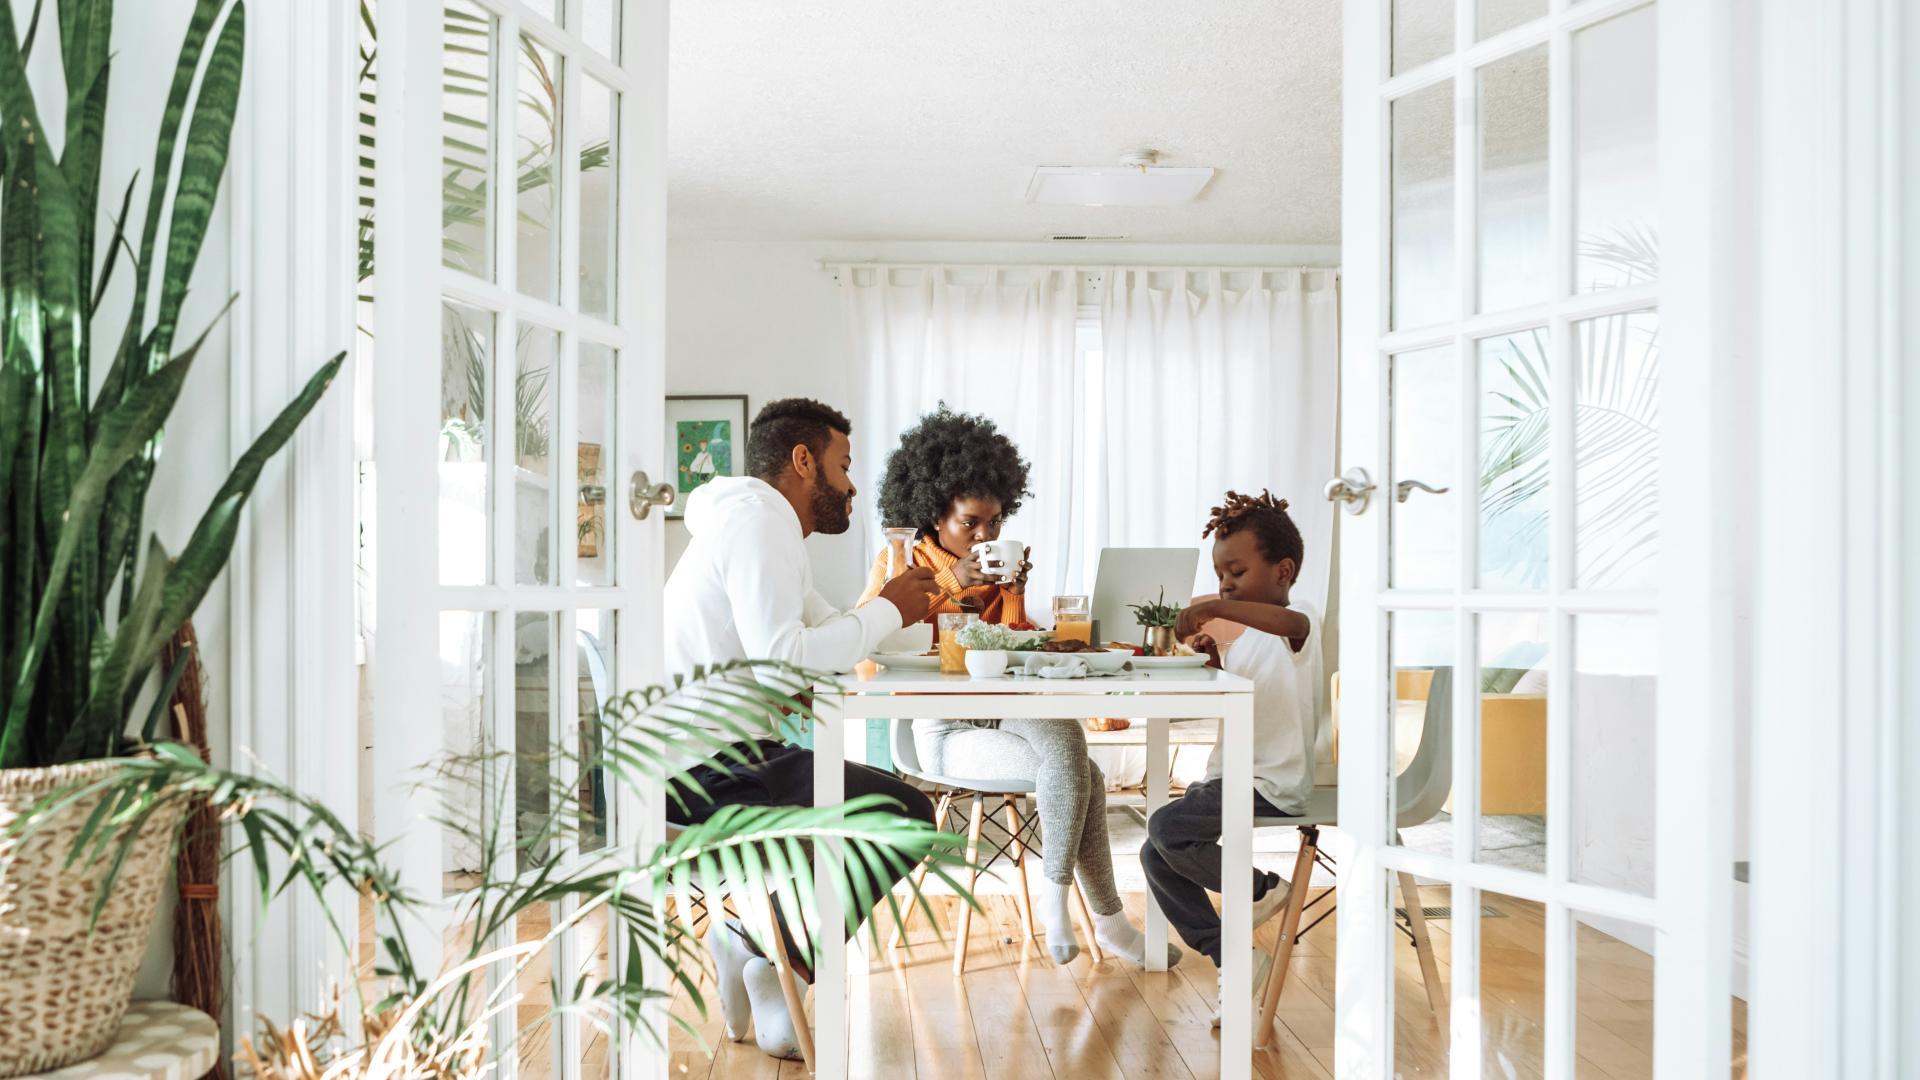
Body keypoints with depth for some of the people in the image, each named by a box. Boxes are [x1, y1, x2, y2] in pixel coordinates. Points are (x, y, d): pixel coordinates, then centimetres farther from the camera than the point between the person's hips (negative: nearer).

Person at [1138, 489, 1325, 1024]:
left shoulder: (1299, 624, -11)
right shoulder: (1248, 637, 17)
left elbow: (1292, 621, -38)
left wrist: (1216, 608, -46)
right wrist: (1215, 664, 4)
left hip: (1271, 785, -10)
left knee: (1167, 827, -25)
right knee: (1155, 855, 2)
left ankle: (1262, 888, -2)